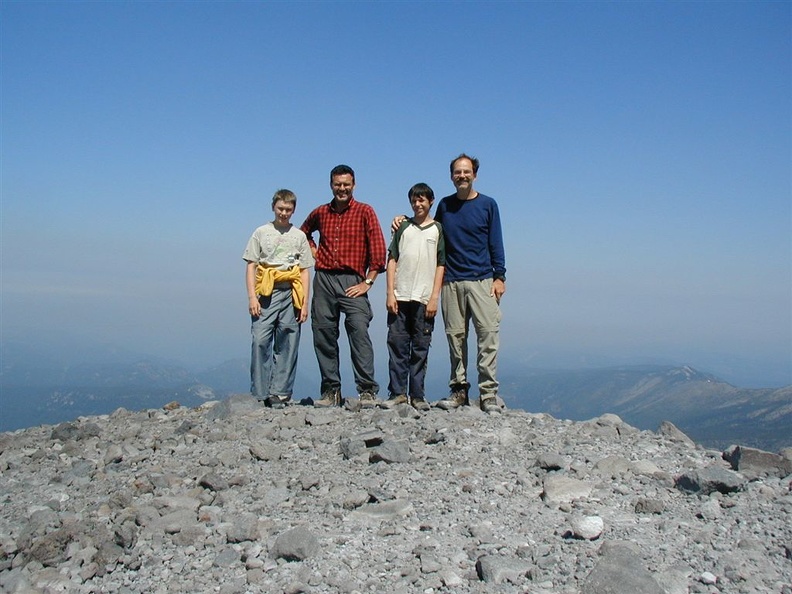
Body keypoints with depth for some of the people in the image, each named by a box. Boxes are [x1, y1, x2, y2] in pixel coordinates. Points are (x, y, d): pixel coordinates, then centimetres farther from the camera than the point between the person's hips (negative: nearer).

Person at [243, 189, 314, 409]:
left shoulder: (299, 236, 14)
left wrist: (305, 302, 3)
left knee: (287, 346, 0)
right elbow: (251, 266, 7)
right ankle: (259, 394, -3)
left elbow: (305, 271, 11)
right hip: (266, 294, -1)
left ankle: (280, 393, 6)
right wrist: (252, 297, -4)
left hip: (291, 294, 1)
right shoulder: (261, 233, 11)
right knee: (260, 341, -9)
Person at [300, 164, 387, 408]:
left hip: (352, 282, -4)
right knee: (323, 336, 3)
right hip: (324, 280, 4)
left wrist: (368, 282, -9)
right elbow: (304, 232, 34)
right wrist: (313, 251, 14)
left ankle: (367, 391, -12)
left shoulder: (364, 212, 2)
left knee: (360, 332, -16)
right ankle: (331, 390, 11)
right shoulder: (320, 213, 14)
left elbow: (378, 248, -4)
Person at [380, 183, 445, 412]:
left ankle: (417, 395, 10)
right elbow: (392, 260, 8)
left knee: (420, 348, 3)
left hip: (424, 298, -1)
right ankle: (397, 392, 8)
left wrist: (434, 297, -5)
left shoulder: (438, 229, 8)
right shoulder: (403, 226, 13)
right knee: (397, 344, 1)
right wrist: (390, 293, -1)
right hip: (400, 297, 1)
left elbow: (441, 265, 4)